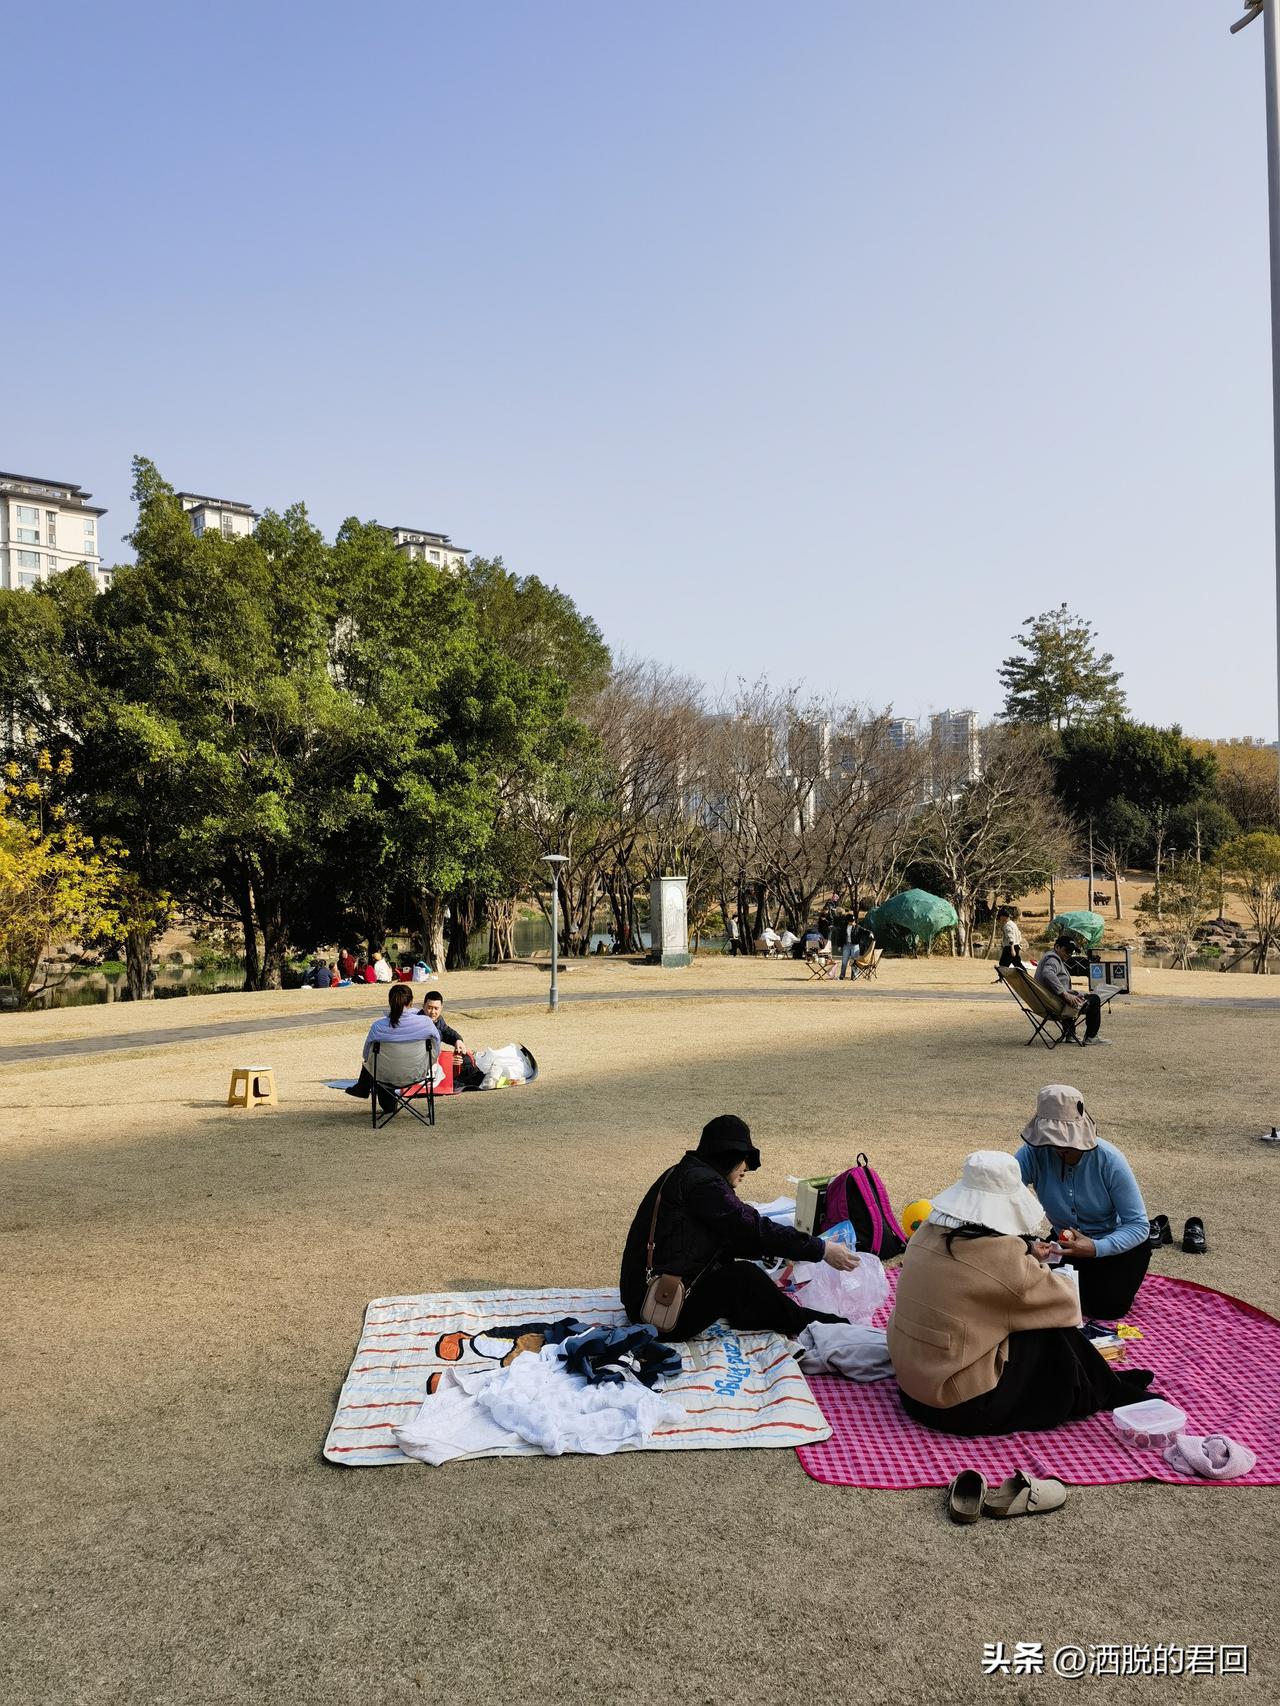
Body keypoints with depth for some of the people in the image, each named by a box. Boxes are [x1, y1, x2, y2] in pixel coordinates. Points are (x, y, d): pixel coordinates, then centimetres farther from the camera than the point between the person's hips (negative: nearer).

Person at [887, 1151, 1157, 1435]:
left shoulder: (928, 1233, -3)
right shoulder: (1003, 1256, -23)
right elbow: (1064, 1300, -6)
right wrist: (1042, 1273, 13)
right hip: (963, 1406, -7)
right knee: (1052, 1333, 6)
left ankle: (1102, 1383, 27)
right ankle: (1104, 1392, 26)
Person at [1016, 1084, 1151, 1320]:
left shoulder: (1109, 1161, -29)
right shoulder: (1033, 1154, -26)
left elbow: (1138, 1225, -26)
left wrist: (1096, 1248, -42)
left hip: (1117, 1243, -3)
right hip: (1068, 1243, 3)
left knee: (1106, 1307, -18)